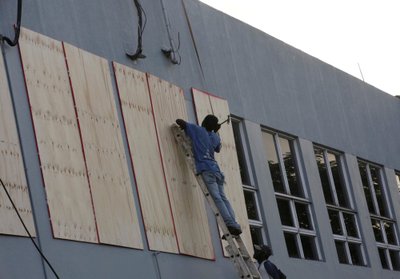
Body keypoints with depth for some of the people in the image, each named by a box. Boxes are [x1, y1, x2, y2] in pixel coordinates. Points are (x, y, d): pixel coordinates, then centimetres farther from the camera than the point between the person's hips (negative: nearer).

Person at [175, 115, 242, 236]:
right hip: (216, 169, 6)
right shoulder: (215, 137, 21)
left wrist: (184, 127, 33)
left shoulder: (197, 130, 8)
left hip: (205, 170, -6)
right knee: (222, 197, 5)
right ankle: (234, 225, -7)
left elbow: (179, 121, 12)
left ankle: (230, 224, -28)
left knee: (216, 198, -15)